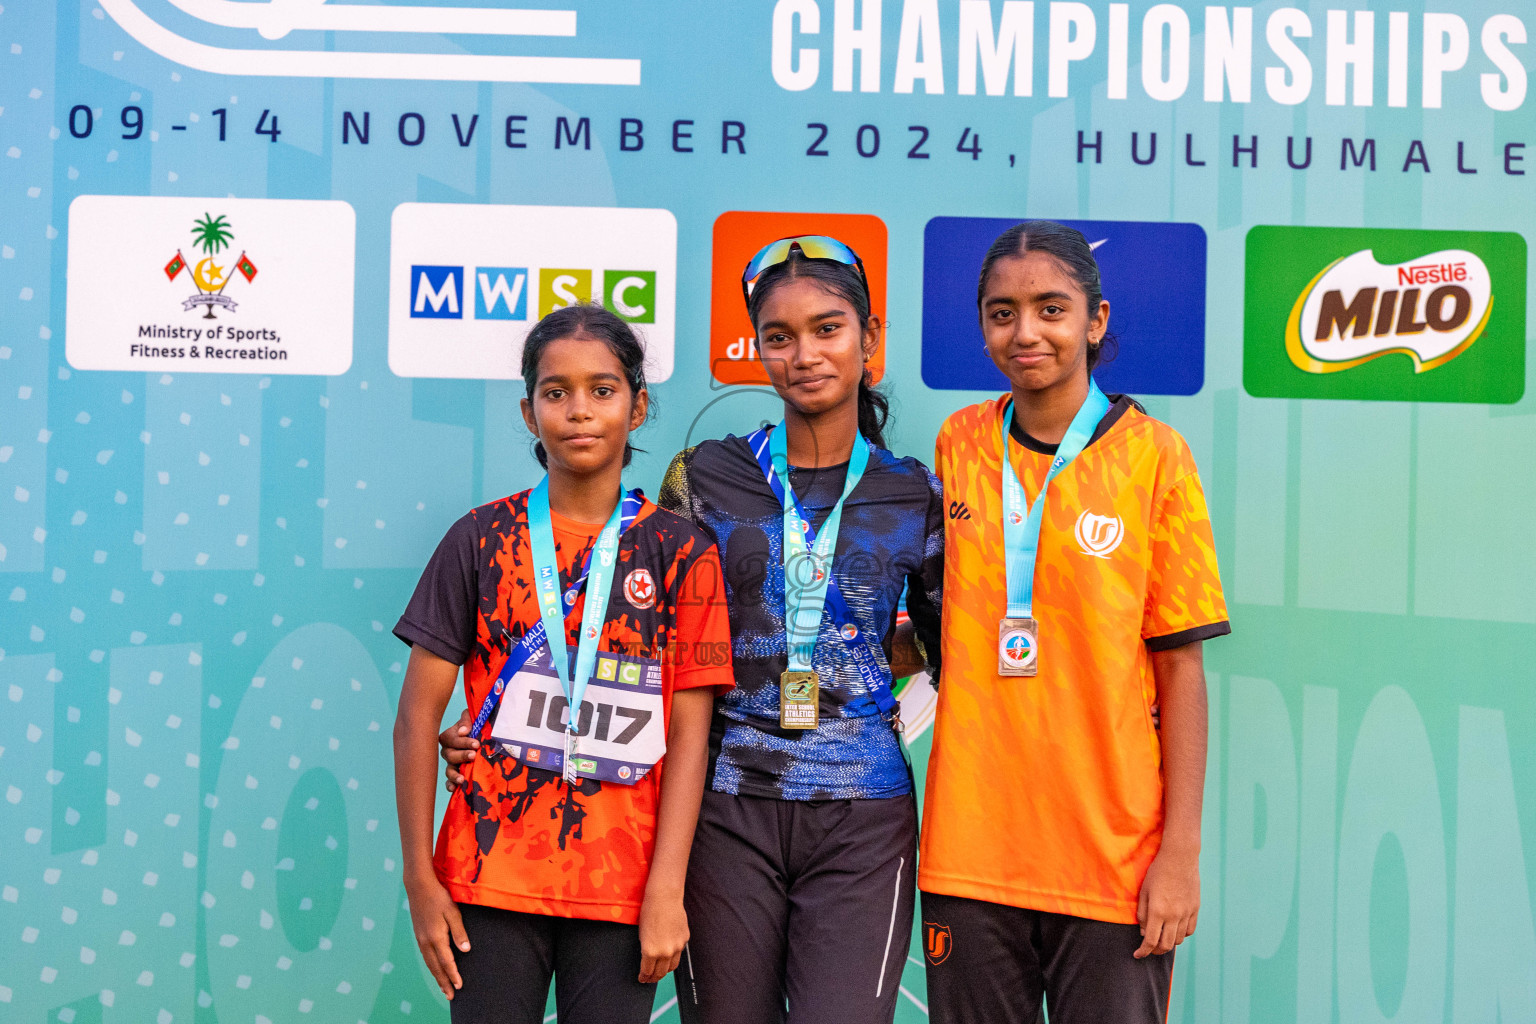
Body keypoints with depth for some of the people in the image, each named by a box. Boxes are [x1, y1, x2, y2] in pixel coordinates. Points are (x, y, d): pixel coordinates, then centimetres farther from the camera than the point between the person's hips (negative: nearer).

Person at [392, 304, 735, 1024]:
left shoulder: (681, 553, 3)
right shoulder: (482, 539, 3)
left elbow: (688, 732, -1)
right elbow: (418, 716, 2)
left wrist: (666, 892, -8)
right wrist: (420, 880, -2)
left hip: (621, 886, 0)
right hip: (491, 877, 0)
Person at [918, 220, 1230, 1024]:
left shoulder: (1152, 455, -4)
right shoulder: (958, 443, 6)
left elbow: (1180, 665, -4)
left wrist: (1182, 850, -7)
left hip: (1112, 857, -3)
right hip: (968, 847, 3)